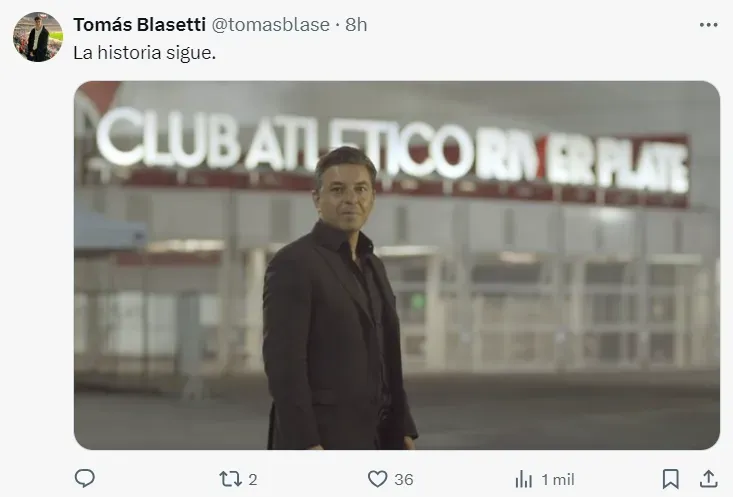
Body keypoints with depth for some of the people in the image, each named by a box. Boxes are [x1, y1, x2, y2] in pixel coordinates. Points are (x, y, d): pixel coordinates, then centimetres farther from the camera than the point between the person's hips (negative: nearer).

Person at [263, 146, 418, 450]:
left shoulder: (373, 266, 17)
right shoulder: (292, 264, -10)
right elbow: (283, 362, -17)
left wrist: (403, 432, 15)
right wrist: (306, 447, -23)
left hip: (373, 439, 9)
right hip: (321, 439, -9)